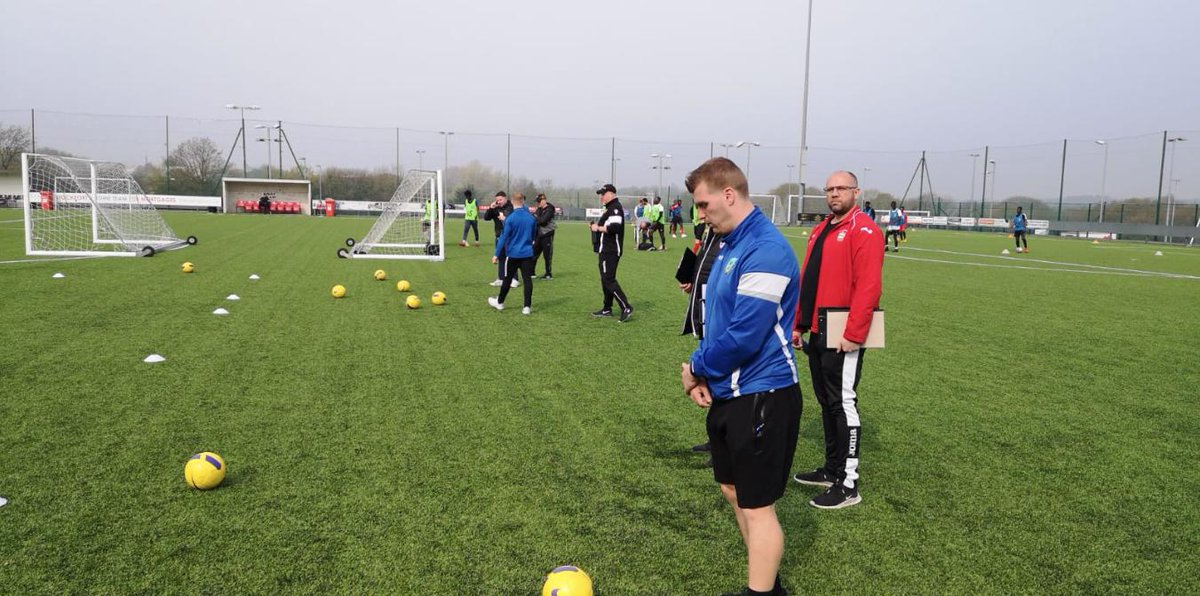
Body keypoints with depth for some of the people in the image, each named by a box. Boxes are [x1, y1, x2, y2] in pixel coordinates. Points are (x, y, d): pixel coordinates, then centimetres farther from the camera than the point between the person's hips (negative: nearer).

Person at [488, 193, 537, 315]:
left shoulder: (510, 218, -12)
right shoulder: (531, 218, 2)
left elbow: (504, 237, -11)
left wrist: (496, 254, -6)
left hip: (513, 254, -3)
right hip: (528, 254, 3)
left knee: (507, 279, 10)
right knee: (527, 279, 2)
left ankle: (499, 302, 27)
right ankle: (527, 307, 0)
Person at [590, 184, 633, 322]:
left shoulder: (615, 208, -15)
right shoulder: (610, 207, 18)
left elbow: (614, 227, -28)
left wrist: (598, 228, -17)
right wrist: (598, 227, 9)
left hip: (610, 251, -11)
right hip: (607, 250, 11)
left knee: (608, 279, -13)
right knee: (605, 279, 15)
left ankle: (626, 307, -13)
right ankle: (607, 309, 23)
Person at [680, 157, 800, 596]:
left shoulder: (765, 251, -21)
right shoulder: (730, 244, 9)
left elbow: (743, 337, -25)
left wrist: (697, 368, -9)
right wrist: (702, 374, 3)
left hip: (760, 396, -10)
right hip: (728, 392, 10)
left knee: (756, 506, 0)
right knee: (733, 489, 20)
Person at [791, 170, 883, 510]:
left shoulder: (863, 230, -11)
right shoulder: (820, 231, 16)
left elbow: (868, 286, -19)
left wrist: (853, 334, -22)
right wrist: (797, 324, 15)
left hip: (843, 337, -8)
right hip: (817, 333, 8)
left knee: (842, 403, -4)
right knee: (826, 402, 15)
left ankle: (848, 484, 4)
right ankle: (832, 470, 27)